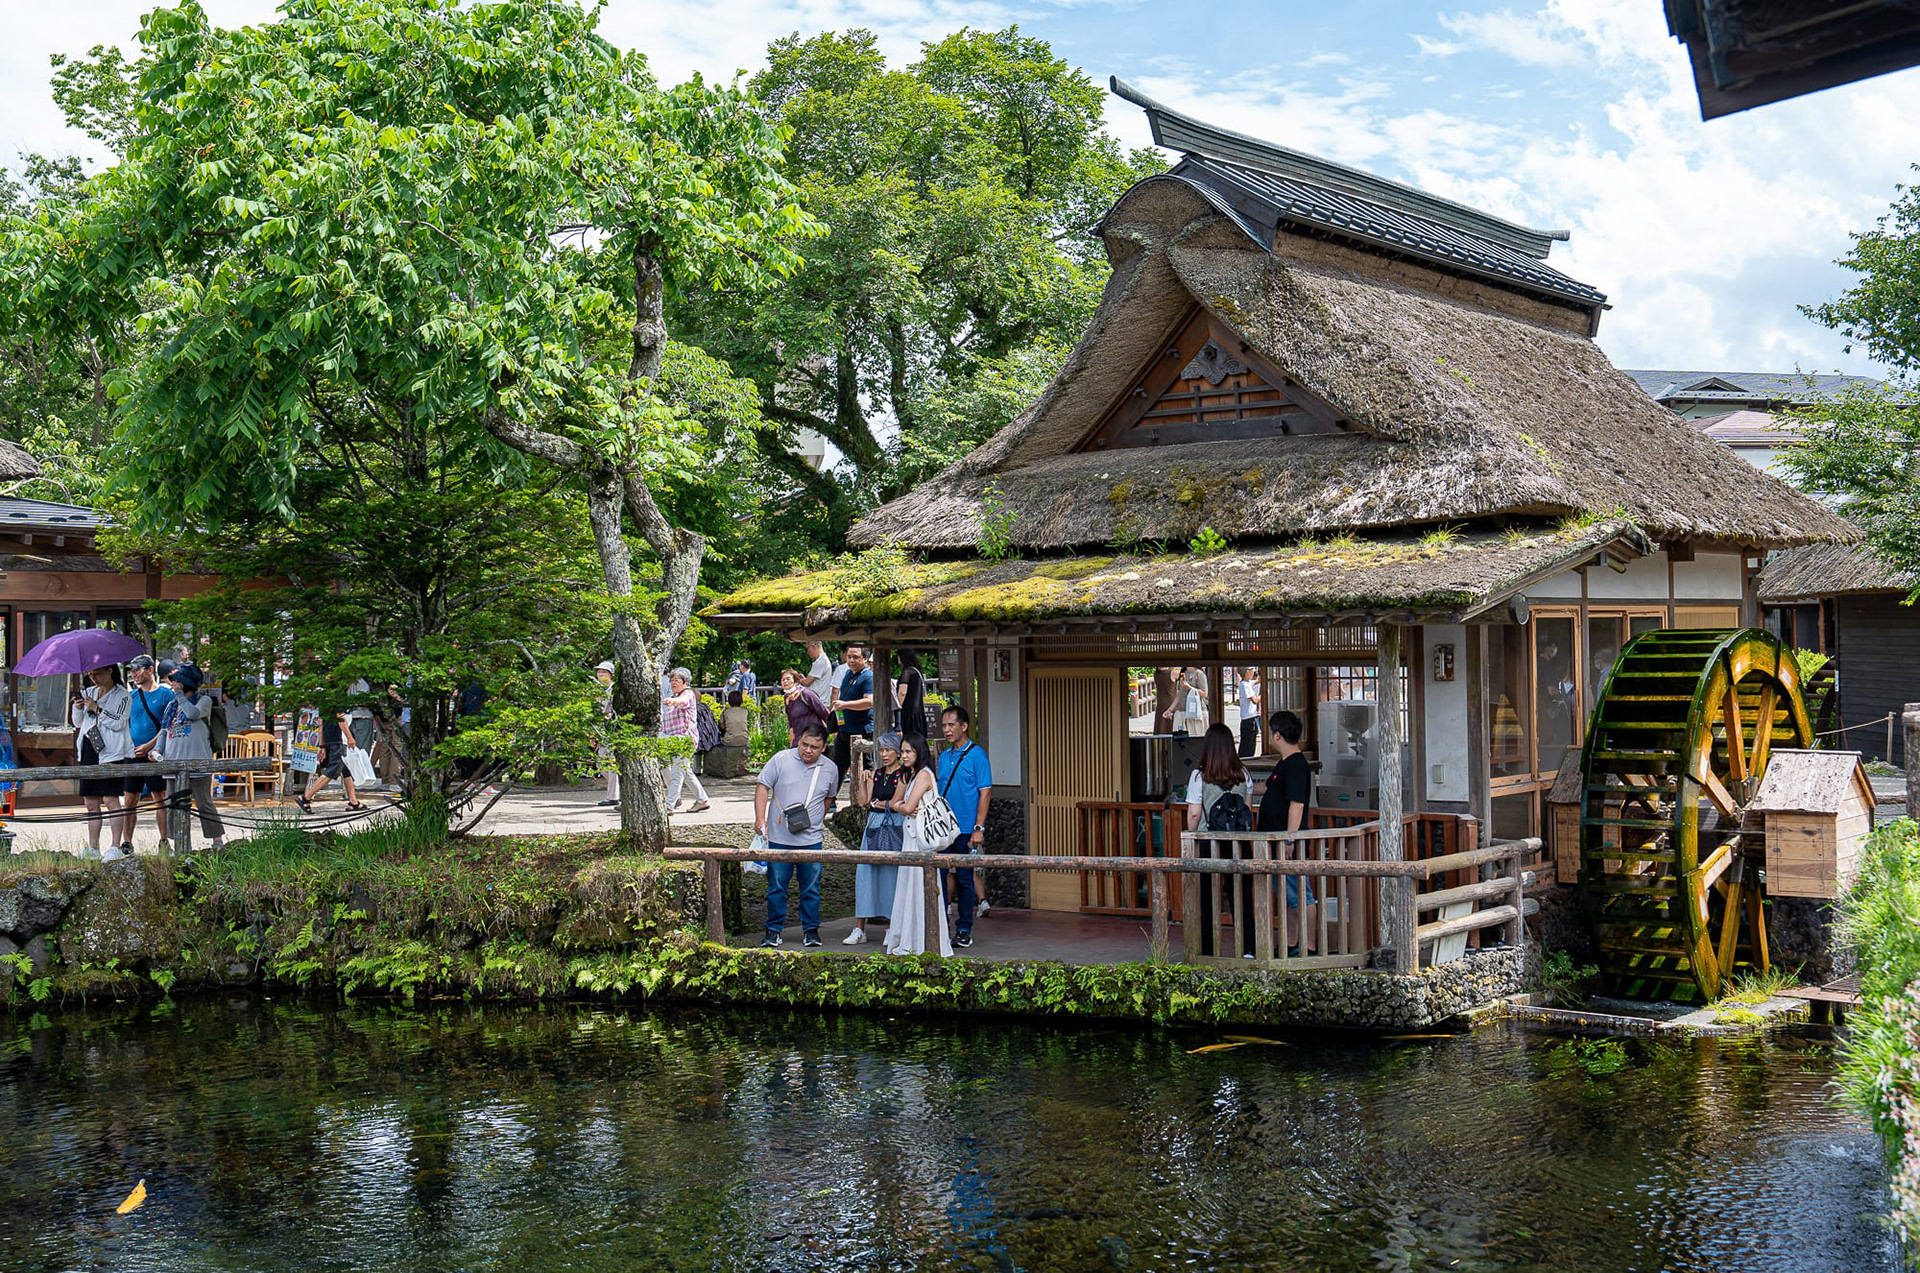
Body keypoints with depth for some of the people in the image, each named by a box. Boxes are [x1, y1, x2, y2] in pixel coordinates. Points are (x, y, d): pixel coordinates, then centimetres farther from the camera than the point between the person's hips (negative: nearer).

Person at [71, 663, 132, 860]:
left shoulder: (122, 695, -1)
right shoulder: (89, 693, 17)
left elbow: (118, 723, -12)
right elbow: (77, 722, 19)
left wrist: (96, 709, -15)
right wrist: (78, 708, 0)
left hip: (110, 751, -7)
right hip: (89, 750, 7)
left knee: (110, 799, -10)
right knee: (91, 802, 7)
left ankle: (116, 848, -9)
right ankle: (93, 848, 12)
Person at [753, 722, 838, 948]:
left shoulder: (830, 769, 3)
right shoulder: (781, 759, -5)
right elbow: (763, 787, -3)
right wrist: (760, 818, -12)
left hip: (811, 841, 2)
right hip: (779, 838, -1)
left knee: (811, 888, 5)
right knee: (776, 886, 4)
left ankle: (811, 931, 17)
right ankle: (774, 931, 14)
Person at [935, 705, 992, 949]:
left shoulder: (977, 754, -6)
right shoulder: (944, 757, 12)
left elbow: (985, 792, -10)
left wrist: (978, 828, -16)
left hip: (965, 829, -5)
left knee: (965, 879, 2)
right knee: (938, 875, 4)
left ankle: (964, 929, 11)